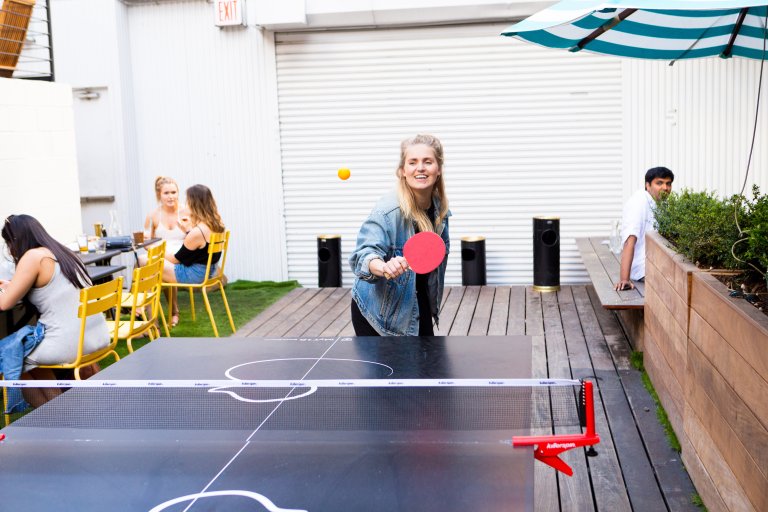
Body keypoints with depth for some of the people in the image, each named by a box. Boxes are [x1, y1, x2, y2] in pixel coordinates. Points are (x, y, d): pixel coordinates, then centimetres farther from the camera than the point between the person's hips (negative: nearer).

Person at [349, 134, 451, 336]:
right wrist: (384, 267, -54)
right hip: (378, 310, -6)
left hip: (418, 304, 6)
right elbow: (363, 254, -33)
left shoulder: (439, 207, -4)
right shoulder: (387, 210, -25)